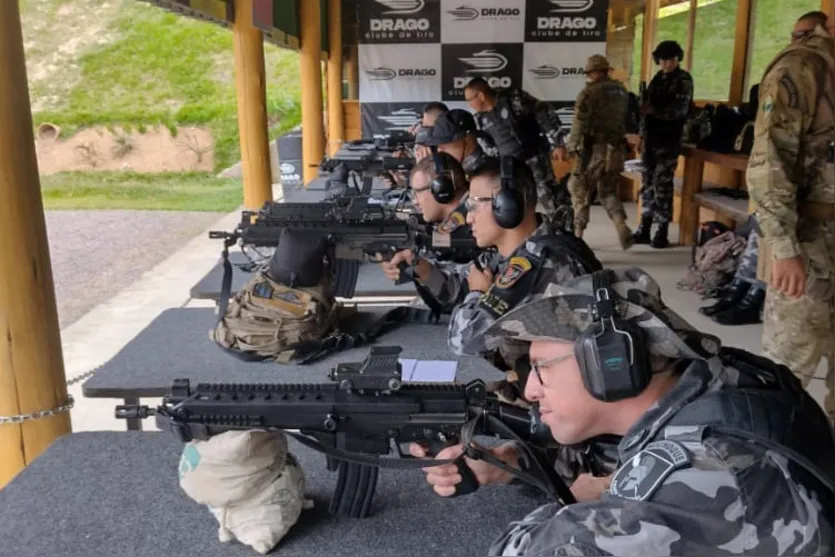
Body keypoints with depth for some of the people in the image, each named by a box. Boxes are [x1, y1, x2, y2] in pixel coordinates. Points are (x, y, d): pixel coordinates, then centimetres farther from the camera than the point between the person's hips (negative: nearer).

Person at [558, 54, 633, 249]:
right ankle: (622, 227, 0)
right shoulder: (622, 91, 11)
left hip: (594, 149, -6)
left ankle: (577, 234, 11)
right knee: (608, 191, 19)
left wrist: (569, 147, -5)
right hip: (616, 149, 6)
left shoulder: (590, 92, -10)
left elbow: (579, 124, -13)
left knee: (579, 190, 9)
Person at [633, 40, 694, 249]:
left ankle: (662, 232, -4)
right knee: (648, 184, 7)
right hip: (651, 138, 6)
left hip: (668, 140, -6)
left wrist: (653, 110, -24)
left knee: (662, 185, -9)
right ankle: (644, 229, 13)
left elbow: (680, 110, -13)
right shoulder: (658, 79, 17)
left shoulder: (683, 80, -3)